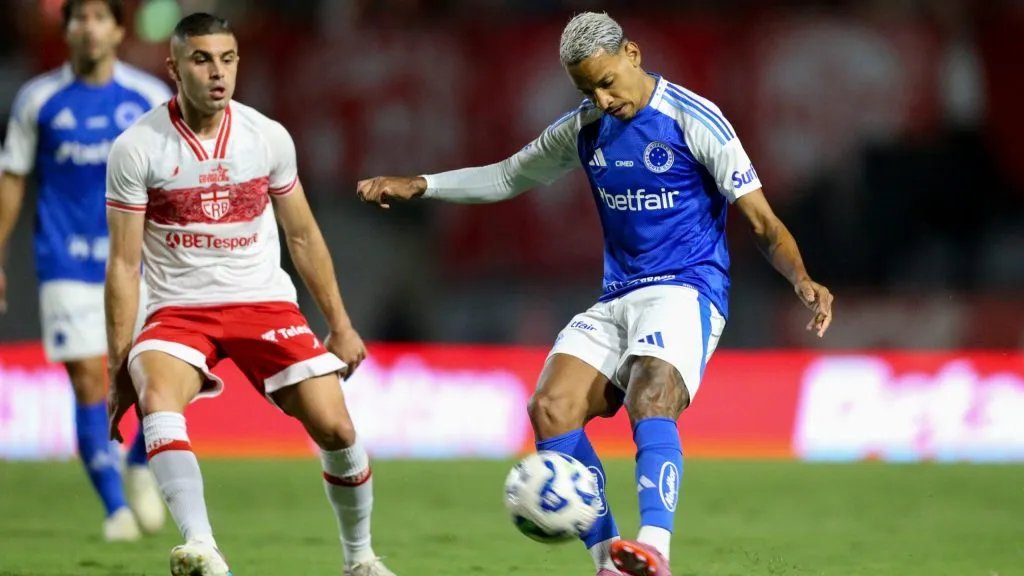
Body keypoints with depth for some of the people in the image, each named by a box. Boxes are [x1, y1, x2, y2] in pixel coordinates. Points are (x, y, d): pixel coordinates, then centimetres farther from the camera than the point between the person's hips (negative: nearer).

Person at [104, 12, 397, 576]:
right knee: (158, 400, -34)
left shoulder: (268, 137, 0)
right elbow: (123, 265, -5)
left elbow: (303, 236, 13)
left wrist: (340, 326, 14)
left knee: (336, 429, -11)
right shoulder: (136, 148, -8)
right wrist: (118, 368, -7)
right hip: (179, 309, -2)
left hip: (264, 302, 2)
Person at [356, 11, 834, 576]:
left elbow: (763, 224, -9)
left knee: (650, 401, -34)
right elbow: (509, 176, 27)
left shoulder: (693, 121, -8)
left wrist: (802, 280, -27)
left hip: (687, 290, -6)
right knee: (550, 408, -16)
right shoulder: (584, 130, 10)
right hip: (618, 299, 6)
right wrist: (418, 185, 20)